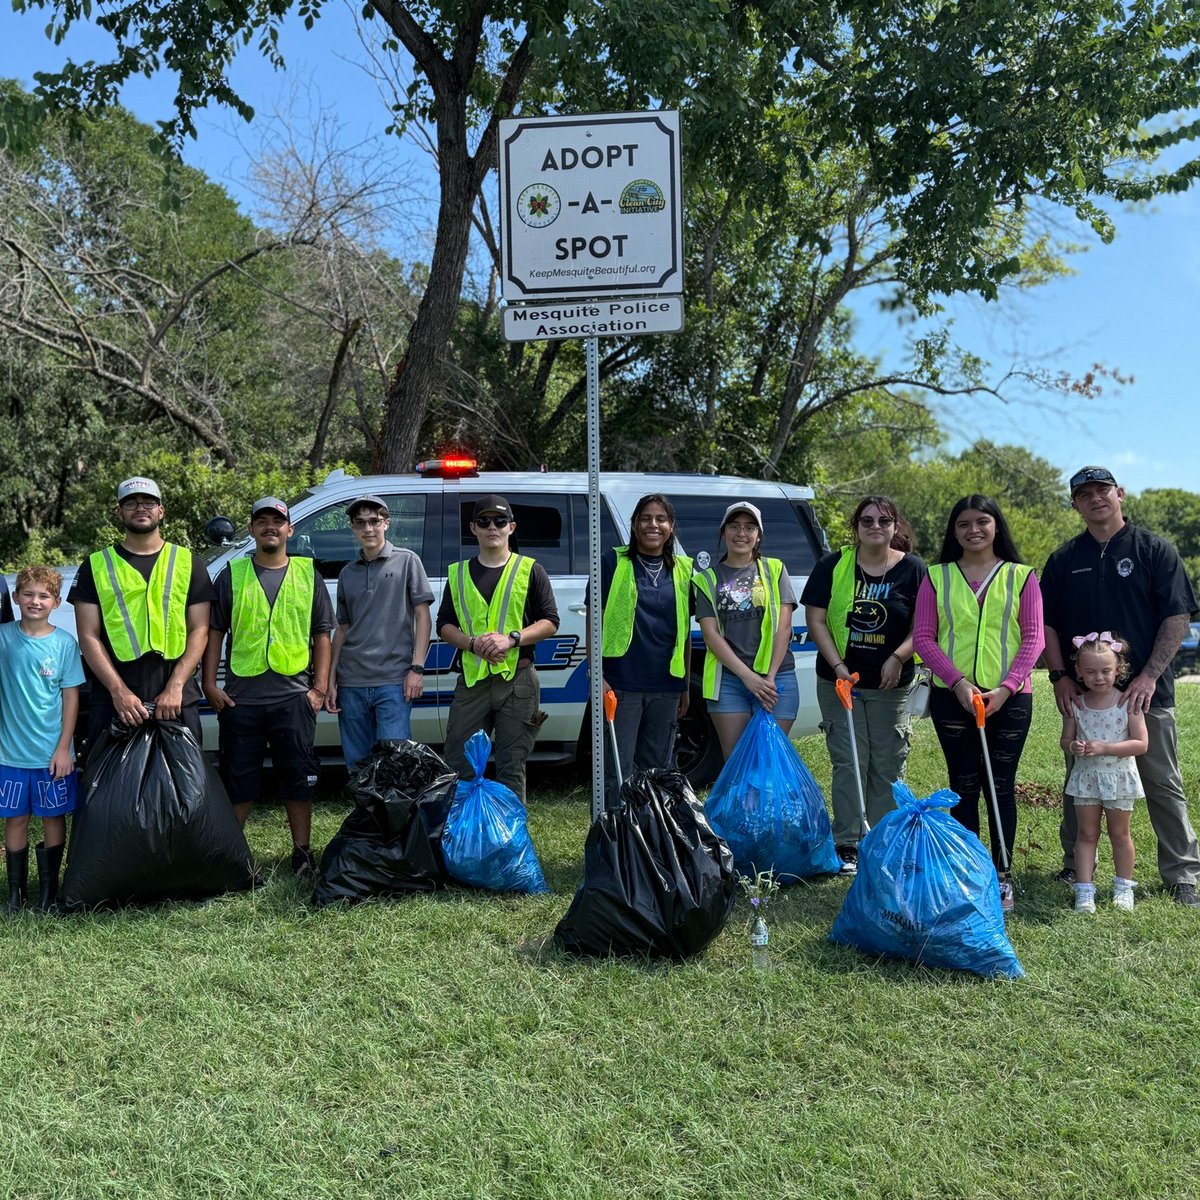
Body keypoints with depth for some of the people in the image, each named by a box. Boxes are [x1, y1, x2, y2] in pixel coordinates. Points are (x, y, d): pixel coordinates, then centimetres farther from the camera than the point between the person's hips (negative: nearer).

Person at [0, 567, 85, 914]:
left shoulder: (64, 643, -5)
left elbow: (71, 696, -2)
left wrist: (64, 747, -6)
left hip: (52, 752, -1)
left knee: (54, 818, 8)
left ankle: (48, 891, 20)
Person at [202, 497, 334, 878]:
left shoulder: (308, 574, 9)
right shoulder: (232, 575, 8)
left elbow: (321, 635, 9)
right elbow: (214, 632, 8)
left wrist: (319, 688, 1)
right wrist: (210, 683, 0)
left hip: (293, 695, 0)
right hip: (240, 696, 0)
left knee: (298, 777, 4)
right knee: (238, 778, 7)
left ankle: (302, 853, 15)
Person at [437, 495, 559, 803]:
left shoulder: (530, 570, 6)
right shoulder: (458, 573, 13)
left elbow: (550, 622, 3)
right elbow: (444, 625, 14)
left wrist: (511, 638, -12)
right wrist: (473, 643, -7)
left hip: (517, 681, -2)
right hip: (472, 680, 2)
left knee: (511, 768, 2)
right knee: (458, 766, 2)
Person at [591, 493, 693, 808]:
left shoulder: (683, 570, 11)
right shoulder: (614, 562, 0)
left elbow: (685, 632, 15)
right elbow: (595, 620, -1)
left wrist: (686, 686, 14)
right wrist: (597, 675, -10)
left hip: (666, 687, 4)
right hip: (622, 684, -4)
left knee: (656, 768, 13)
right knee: (618, 770, -4)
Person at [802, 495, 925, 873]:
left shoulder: (913, 570, 1)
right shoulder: (833, 566, 0)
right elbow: (816, 620, -1)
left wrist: (898, 658, -16)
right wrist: (838, 665, -11)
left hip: (891, 684, 0)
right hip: (839, 681, 0)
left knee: (887, 766, 4)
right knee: (849, 763, 0)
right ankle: (846, 845, 7)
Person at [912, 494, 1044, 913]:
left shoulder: (1021, 576, 5)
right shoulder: (936, 578, 5)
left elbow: (1033, 637, 1)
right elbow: (923, 637, 1)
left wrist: (1006, 687, -11)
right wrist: (959, 682, -11)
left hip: (1009, 697, 0)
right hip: (952, 696, 0)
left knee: (1001, 786, 5)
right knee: (964, 787, 6)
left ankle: (1001, 876, 15)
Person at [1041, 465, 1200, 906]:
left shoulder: (1154, 550, 1)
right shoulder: (1064, 559, 9)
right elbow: (1047, 623, 10)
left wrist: (1149, 676, -13)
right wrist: (1059, 676, -3)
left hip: (1146, 692, -2)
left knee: (1163, 784, 4)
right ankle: (1075, 866, 21)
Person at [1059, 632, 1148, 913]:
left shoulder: (1128, 703, -11)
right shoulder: (1075, 705, -4)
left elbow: (1141, 744, -14)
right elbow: (1065, 739, 6)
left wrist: (1104, 748, -23)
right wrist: (1073, 747, -18)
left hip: (1118, 777, -2)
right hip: (1086, 777, 2)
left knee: (1120, 834, 12)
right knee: (1087, 834, 7)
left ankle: (1124, 887, 27)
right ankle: (1084, 890, 10)